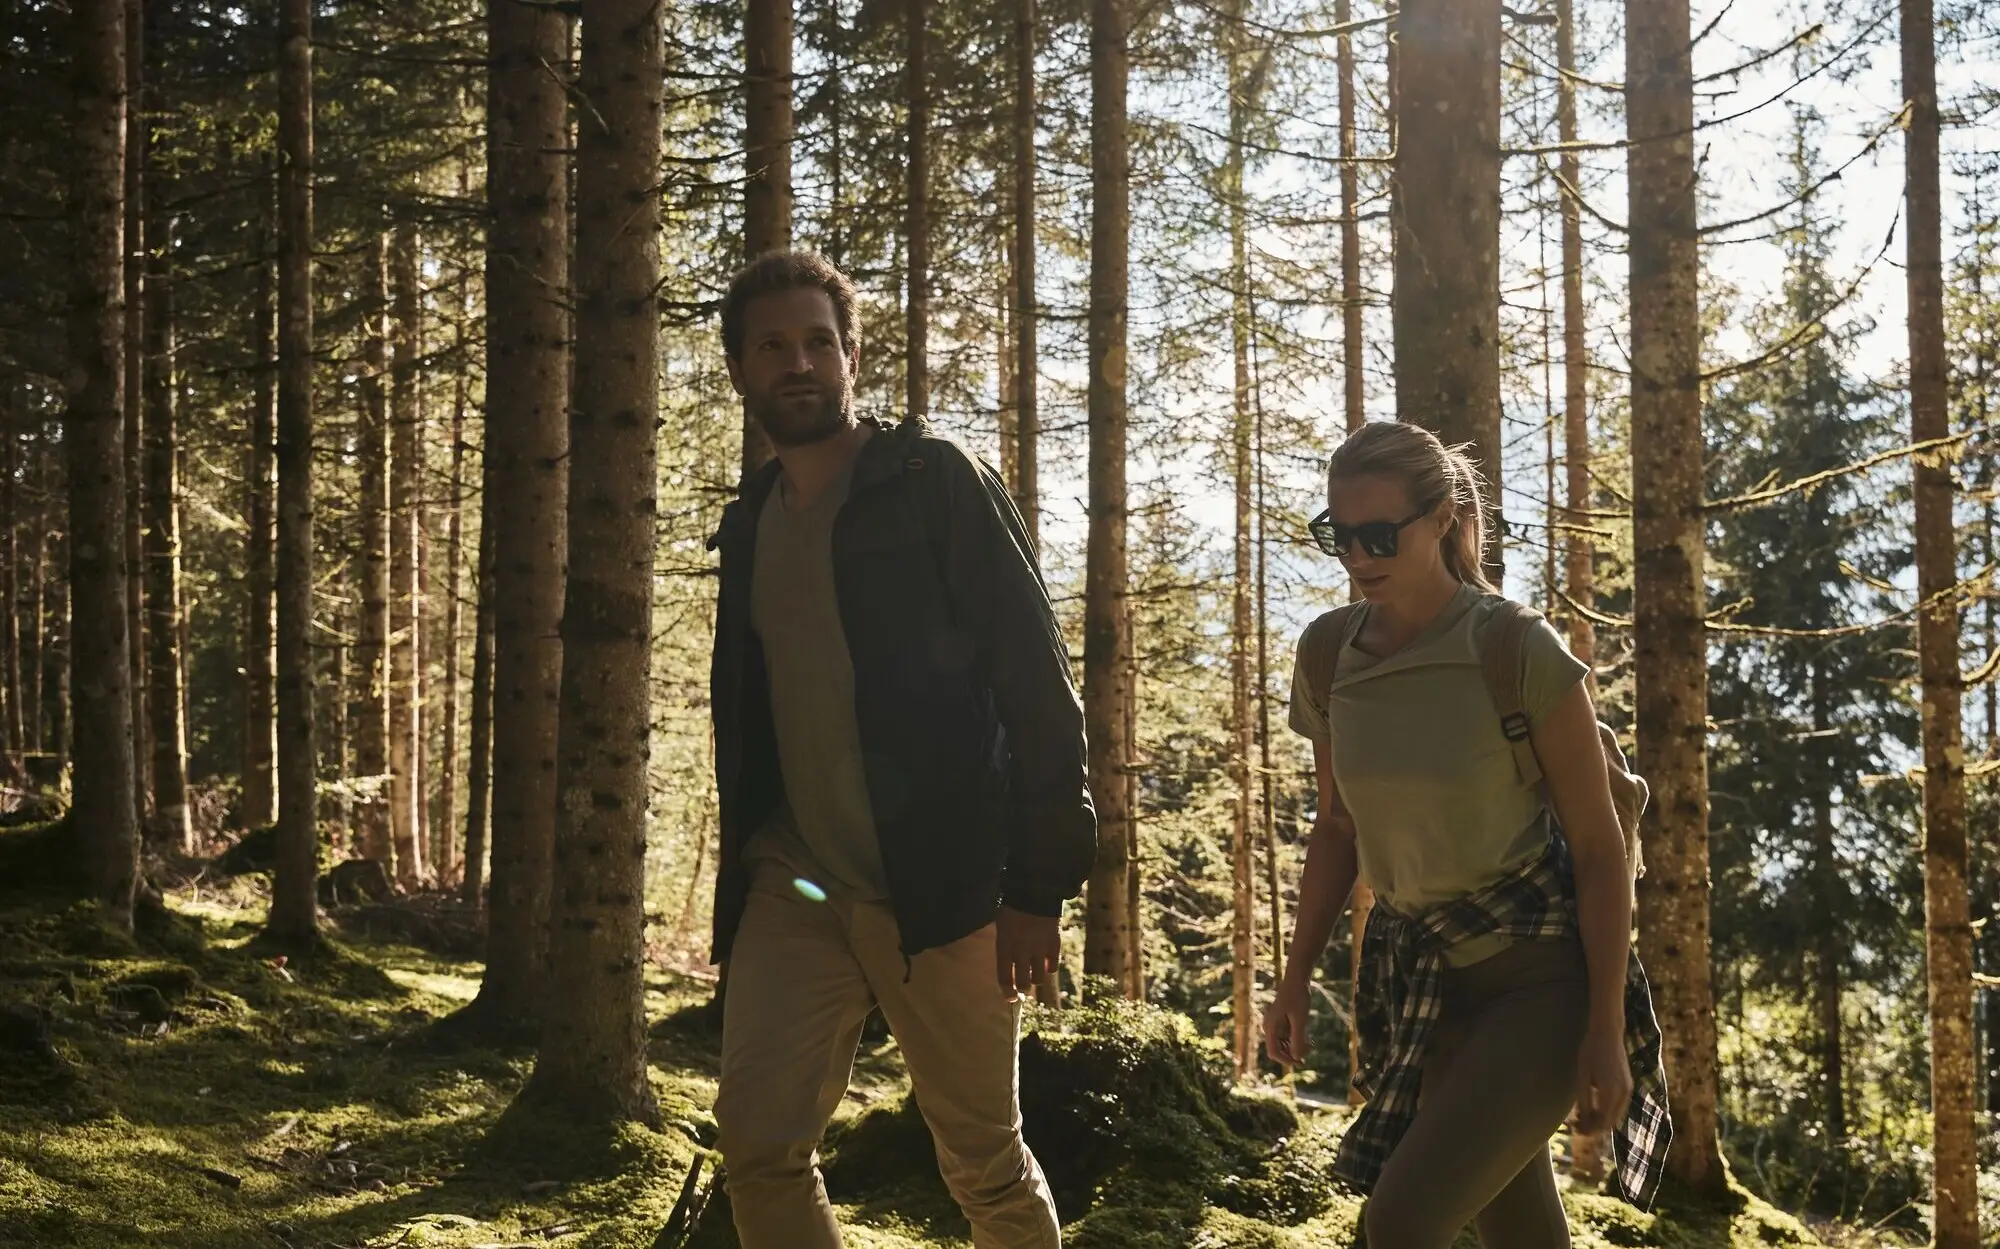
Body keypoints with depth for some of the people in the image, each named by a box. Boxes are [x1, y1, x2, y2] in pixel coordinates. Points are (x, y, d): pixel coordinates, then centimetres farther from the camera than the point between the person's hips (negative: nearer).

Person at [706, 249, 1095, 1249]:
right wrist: (744, 868, 16)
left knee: (984, 1159, 4)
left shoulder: (936, 482, -4)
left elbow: (1036, 681, -9)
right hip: (793, 883, 5)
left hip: (936, 885, -5)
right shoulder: (748, 525, 13)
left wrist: (1040, 885, -14)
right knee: (757, 1134, -8)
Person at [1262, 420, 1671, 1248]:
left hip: (1538, 973, -6)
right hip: (1416, 974, 6)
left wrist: (1606, 1032, -14)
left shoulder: (1521, 653, -16)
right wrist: (1295, 982, 9)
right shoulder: (1327, 653, -1)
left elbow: (1600, 847, -11)